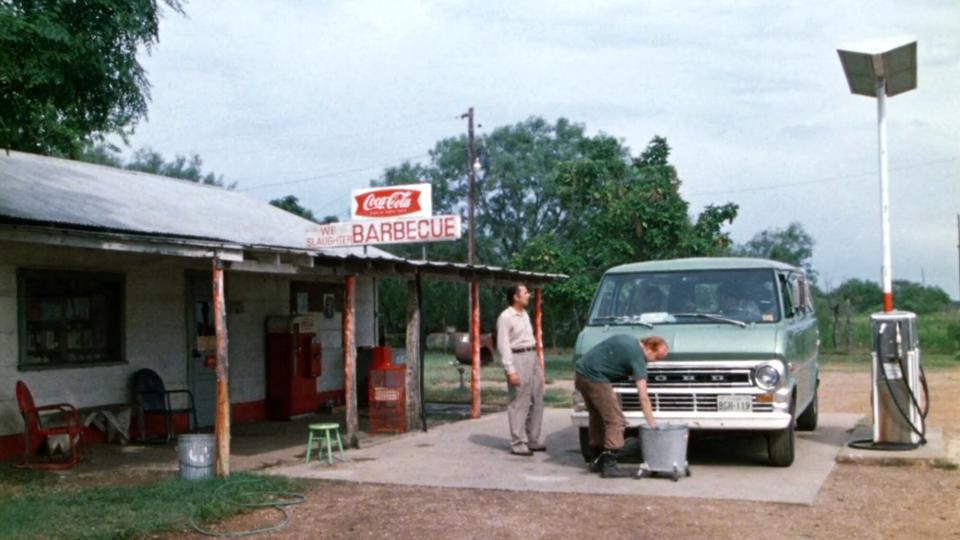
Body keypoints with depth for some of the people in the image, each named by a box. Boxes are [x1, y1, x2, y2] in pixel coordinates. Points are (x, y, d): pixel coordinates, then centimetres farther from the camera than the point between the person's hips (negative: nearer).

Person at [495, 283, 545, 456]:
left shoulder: (525, 315, 18)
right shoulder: (506, 317, -9)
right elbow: (503, 345, -13)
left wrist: (538, 365, 19)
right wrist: (510, 370, -20)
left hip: (532, 358, 9)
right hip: (518, 359, -9)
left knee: (536, 401, 9)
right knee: (519, 404, -7)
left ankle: (533, 440, 18)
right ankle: (518, 444, -2)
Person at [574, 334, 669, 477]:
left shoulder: (628, 340, 15)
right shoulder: (637, 356, -12)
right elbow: (643, 397, -16)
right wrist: (652, 424, -15)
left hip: (581, 370, 10)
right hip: (595, 377, -10)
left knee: (597, 417, 19)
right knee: (615, 421, -7)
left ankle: (598, 461, 25)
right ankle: (609, 465, -10)